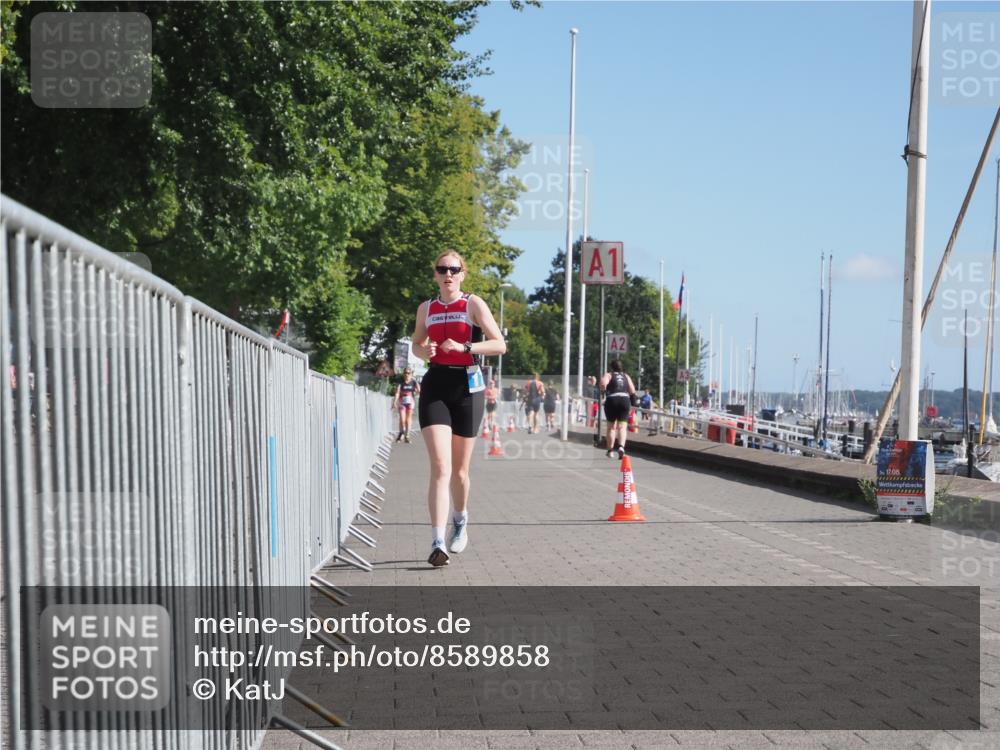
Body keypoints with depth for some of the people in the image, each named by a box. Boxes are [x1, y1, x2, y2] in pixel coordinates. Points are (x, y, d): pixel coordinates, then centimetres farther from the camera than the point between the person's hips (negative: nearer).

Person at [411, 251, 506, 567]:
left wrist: (464, 347, -19)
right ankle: (438, 543, -20)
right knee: (440, 467, -14)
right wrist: (424, 351, -1)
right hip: (435, 386, 1)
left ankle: (460, 521, 39)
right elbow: (417, 343, 23)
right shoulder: (426, 309, 9)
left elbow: (500, 344, -6)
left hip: (467, 386, -1)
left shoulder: (474, 304, 0)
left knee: (459, 469, 10)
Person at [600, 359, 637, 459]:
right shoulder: (626, 376, 17)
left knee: (611, 426, 13)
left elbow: (603, 383, -15)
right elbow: (632, 391, 12)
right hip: (625, 400, 2)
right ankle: (621, 446, -29)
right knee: (622, 427, -5)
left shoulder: (608, 374, 6)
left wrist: (603, 390, 2)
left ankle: (610, 450, 18)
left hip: (612, 400, -2)